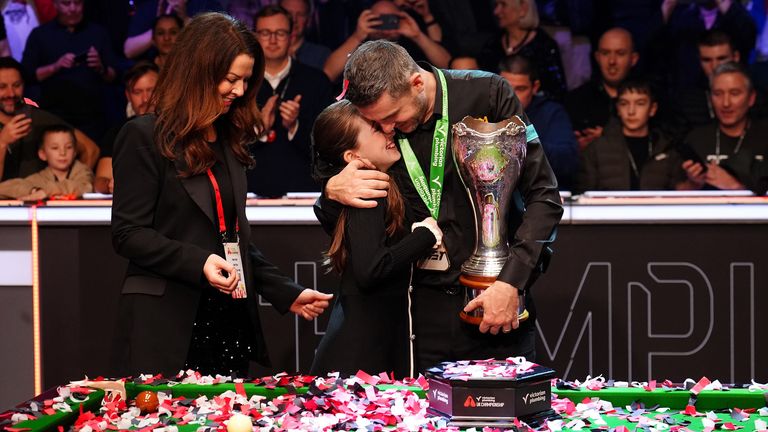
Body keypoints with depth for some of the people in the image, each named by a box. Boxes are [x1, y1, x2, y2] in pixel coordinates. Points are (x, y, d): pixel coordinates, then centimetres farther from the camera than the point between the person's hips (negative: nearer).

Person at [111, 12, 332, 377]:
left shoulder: (229, 141, 16)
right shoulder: (145, 138, -5)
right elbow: (128, 234, -10)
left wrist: (287, 295, 12)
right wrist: (198, 263, -22)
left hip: (229, 322, 7)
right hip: (166, 327, -6)